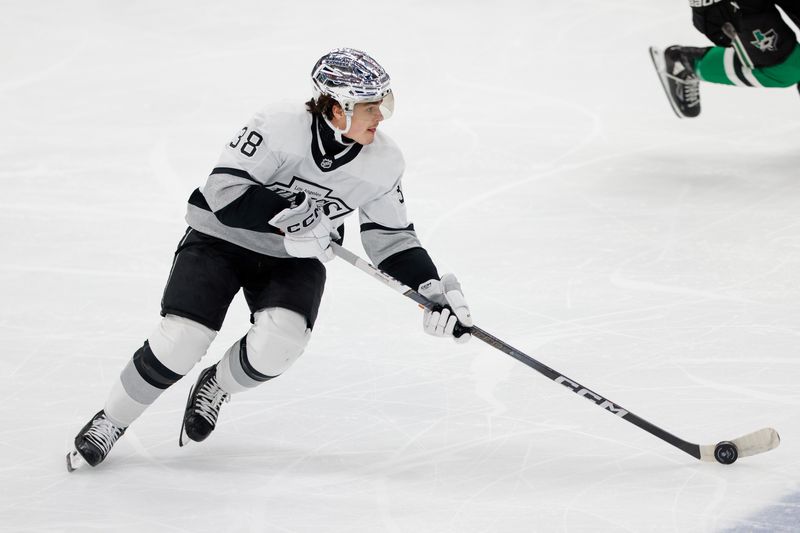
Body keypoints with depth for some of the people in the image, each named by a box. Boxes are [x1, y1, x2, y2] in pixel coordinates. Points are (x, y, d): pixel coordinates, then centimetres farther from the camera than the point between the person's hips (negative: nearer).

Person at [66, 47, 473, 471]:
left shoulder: (383, 163, -11)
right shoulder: (279, 130, -27)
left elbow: (391, 238, -1)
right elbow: (224, 190, -29)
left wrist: (433, 288, -12)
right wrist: (289, 215, -36)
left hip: (293, 260, 3)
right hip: (220, 239, -3)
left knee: (278, 343, -25)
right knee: (183, 340, -18)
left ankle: (216, 387, 9)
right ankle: (111, 420, 8)